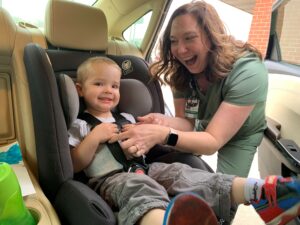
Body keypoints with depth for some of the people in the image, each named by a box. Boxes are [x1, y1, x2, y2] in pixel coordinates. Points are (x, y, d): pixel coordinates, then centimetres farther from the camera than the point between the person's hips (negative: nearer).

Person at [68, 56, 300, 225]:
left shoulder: (125, 118, 25)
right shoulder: (79, 125, 10)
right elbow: (73, 166, 0)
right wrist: (94, 138, -12)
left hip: (142, 169, 5)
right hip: (111, 178, -5)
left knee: (177, 172, -21)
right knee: (137, 186, -37)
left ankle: (260, 193, -38)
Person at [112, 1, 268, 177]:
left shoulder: (248, 72, -35)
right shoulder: (182, 71, -18)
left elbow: (213, 142, -38)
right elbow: (187, 123, -16)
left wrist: (163, 135, -55)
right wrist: (164, 121, -40)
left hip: (239, 138, -3)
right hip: (206, 129, 4)